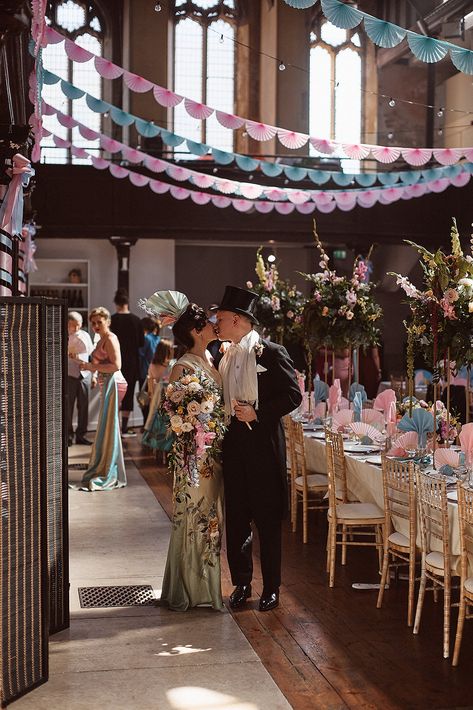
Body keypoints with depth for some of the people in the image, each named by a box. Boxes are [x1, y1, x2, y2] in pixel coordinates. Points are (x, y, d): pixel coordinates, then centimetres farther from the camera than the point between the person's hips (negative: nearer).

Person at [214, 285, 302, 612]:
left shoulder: (272, 352, -8)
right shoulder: (226, 356, 12)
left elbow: (293, 395, -11)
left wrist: (257, 413, -17)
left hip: (263, 443, -6)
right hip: (233, 444, 6)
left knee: (268, 519, 3)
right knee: (236, 517, 9)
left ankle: (272, 588, 14)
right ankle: (242, 582, 22)